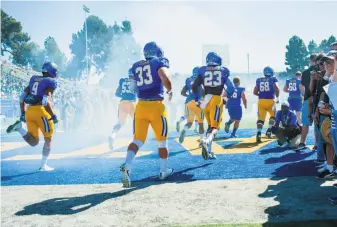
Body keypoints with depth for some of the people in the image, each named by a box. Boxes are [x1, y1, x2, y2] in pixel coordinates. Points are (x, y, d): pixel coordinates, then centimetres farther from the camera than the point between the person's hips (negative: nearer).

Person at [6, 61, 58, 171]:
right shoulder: (51, 83, -4)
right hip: (41, 111, -6)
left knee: (33, 142, 10)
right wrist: (53, 116, -11)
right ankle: (43, 165, 11)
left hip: (29, 111, 6)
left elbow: (22, 97, 15)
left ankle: (19, 127, -12)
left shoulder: (34, 80, 18)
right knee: (48, 139, 12)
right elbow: (46, 101, -17)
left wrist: (22, 113, 18)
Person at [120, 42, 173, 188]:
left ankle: (126, 166, -20)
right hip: (156, 106, -4)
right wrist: (170, 91, -4)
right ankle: (164, 171, 24)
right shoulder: (160, 62, -3)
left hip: (140, 106, 4)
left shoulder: (136, 66, 12)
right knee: (162, 141, 13)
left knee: (138, 140, 3)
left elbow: (133, 87, 20)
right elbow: (165, 79, -21)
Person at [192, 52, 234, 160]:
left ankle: (208, 151, 12)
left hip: (205, 101, 3)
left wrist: (197, 99, 17)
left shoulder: (203, 71, 6)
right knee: (215, 127, -5)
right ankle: (206, 141, -35)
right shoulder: (223, 71, 4)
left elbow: (194, 86, 4)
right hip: (217, 100, -3)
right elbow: (231, 88, 3)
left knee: (210, 126, 18)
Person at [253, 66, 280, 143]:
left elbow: (255, 92, 11)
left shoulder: (259, 80, 11)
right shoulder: (273, 79, 1)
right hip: (270, 101, -2)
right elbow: (276, 89, -11)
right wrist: (277, 97, 5)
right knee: (273, 116, 21)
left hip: (261, 101, 2)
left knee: (260, 118, 3)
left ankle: (258, 134, -13)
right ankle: (269, 131, 13)